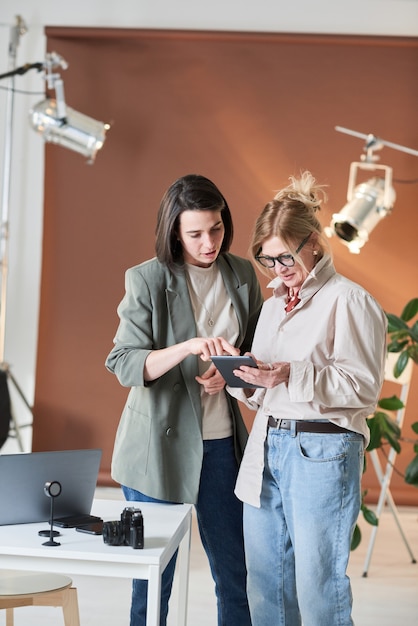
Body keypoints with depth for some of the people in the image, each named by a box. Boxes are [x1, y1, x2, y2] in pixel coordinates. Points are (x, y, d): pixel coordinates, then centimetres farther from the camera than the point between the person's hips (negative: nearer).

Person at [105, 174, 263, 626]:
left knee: (235, 567, 9)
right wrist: (189, 347, -29)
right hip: (160, 441, -3)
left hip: (221, 440, 4)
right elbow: (123, 364, -14)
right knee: (153, 572, 5)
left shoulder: (242, 275, 5)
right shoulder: (146, 280, -8)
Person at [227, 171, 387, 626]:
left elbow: (362, 386, -14)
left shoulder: (350, 301, -7)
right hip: (266, 447, 7)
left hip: (322, 451, -7)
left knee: (318, 588, -1)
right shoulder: (273, 305, 17)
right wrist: (246, 379, 0)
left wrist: (292, 376, -23)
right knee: (264, 585, 12)